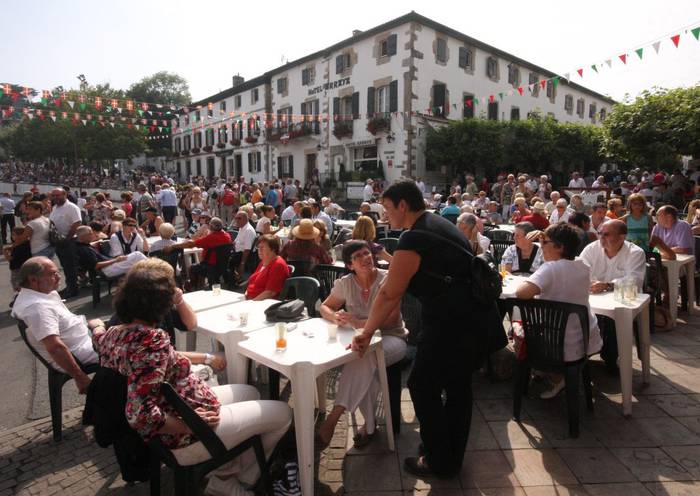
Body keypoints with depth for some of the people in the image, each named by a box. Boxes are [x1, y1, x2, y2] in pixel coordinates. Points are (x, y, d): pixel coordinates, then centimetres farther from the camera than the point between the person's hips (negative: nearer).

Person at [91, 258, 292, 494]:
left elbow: (98, 336, 22)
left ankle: (224, 471, 29)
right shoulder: (152, 339, -32)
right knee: (282, 412, 4)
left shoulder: (112, 334, -4)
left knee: (250, 393, 25)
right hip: (183, 438, -10)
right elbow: (139, 415, -35)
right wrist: (191, 425, -23)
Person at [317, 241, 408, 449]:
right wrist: (335, 317, -16)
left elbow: (391, 320, -16)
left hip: (391, 337, -3)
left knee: (363, 355, -36)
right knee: (365, 364, -32)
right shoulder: (345, 283, 2)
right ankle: (369, 424, -12)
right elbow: (325, 307, 10)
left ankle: (333, 417, -29)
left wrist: (359, 323, -31)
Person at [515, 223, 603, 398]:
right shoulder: (583, 267, -3)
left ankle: (557, 379, 22)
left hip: (564, 349, -6)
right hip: (590, 342, 7)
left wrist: (523, 283, -16)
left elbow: (521, 293, -38)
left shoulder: (550, 268, -24)